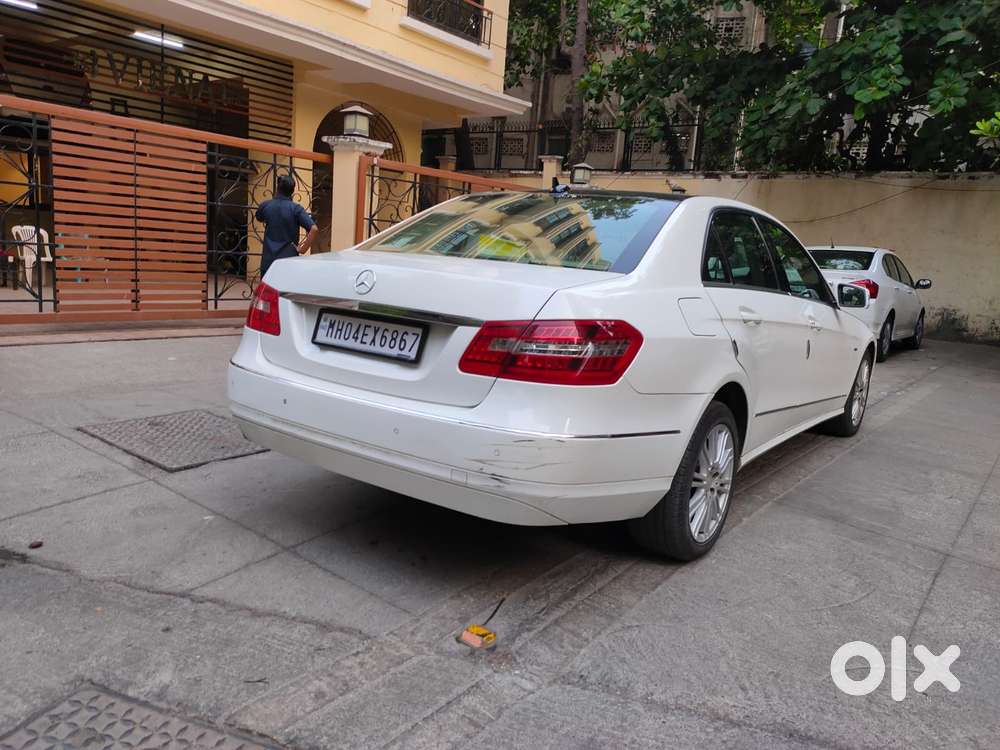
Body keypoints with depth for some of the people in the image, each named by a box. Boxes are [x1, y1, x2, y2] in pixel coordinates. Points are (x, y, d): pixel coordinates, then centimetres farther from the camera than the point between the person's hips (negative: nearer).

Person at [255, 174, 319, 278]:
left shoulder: (266, 205, 2)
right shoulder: (296, 208, -7)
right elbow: (314, 229, -19)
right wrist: (303, 249, -10)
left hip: (268, 260, 2)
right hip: (289, 259, -2)